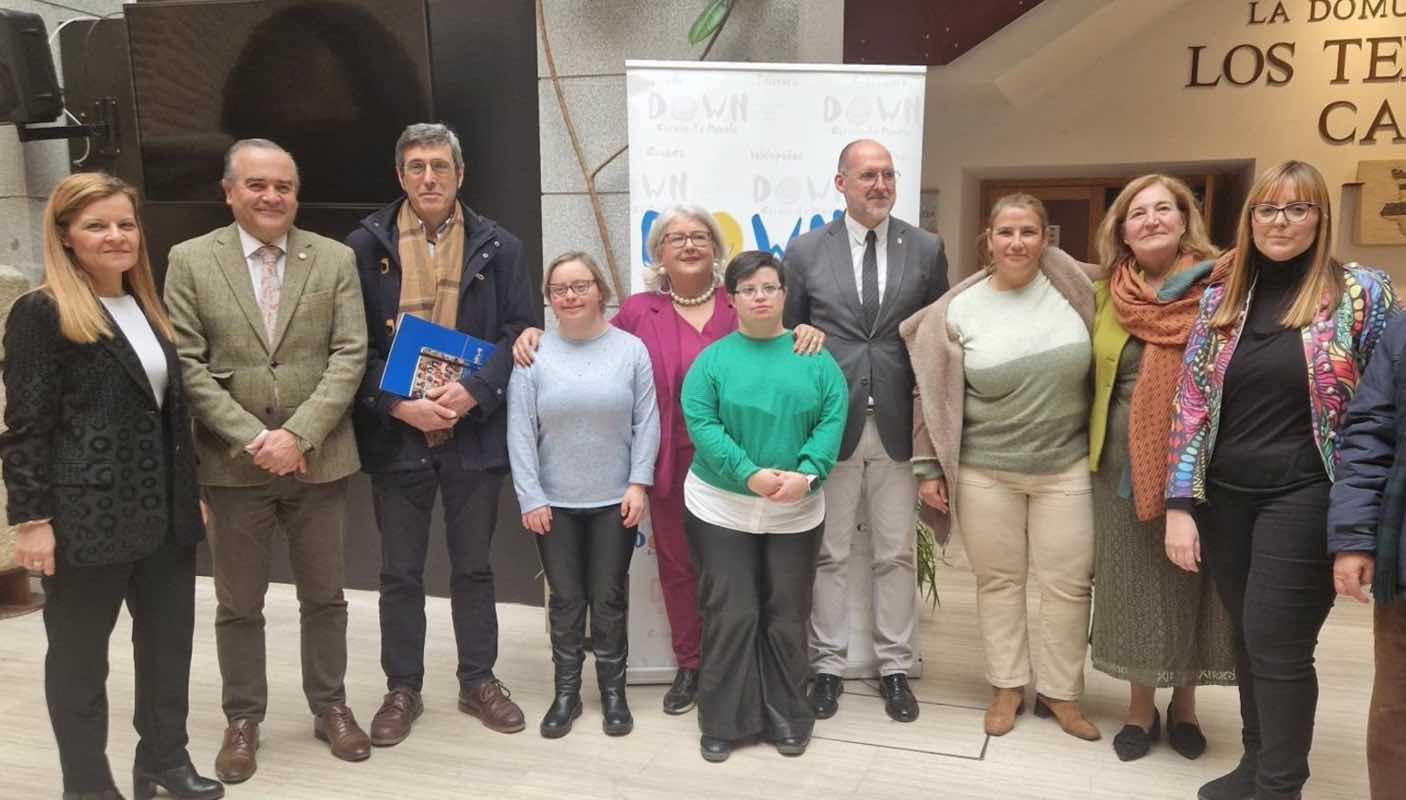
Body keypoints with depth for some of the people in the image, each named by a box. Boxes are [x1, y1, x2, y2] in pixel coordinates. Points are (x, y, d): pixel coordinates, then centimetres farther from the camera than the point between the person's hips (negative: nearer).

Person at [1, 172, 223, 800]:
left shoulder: (146, 308, 13)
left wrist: (191, 491, 15)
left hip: (163, 512, 7)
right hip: (87, 516, -7)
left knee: (169, 641, 14)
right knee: (79, 655, 9)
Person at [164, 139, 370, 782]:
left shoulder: (335, 259, 2)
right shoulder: (190, 261, 0)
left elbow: (349, 355, -4)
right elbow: (188, 364, -5)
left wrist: (299, 435, -14)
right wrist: (252, 438, -15)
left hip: (319, 459, 1)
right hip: (233, 463, 0)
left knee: (324, 595, 13)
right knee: (238, 604, 11)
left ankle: (330, 706, 30)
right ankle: (243, 719, 28)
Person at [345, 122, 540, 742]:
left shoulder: (498, 246, 2)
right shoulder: (365, 246, 0)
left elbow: (521, 331, -2)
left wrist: (473, 391, -15)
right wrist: (397, 406, -15)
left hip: (474, 432, 0)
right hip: (395, 432, 0)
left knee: (474, 566, 13)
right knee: (401, 572, 11)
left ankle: (479, 681, 28)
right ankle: (402, 689, 27)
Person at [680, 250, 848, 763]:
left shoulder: (815, 359, 2)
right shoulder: (712, 359, -3)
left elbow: (832, 421, -5)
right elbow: (700, 423, -12)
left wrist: (808, 474, -21)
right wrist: (749, 474, -23)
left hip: (797, 513, 2)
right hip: (721, 509, -2)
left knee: (787, 618, 11)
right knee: (730, 615, 2)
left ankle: (786, 719, 25)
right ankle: (724, 721, 16)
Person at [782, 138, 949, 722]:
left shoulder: (926, 249, 4)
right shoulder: (805, 251, 2)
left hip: (899, 426, 1)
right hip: (830, 424, -1)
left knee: (897, 554, 9)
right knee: (829, 554, 8)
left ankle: (895, 668, 23)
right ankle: (828, 666, 22)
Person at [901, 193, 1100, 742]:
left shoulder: (1071, 285, -2)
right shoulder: (959, 310, -4)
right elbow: (937, 394, -1)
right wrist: (928, 466, -2)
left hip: (1067, 466, 1)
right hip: (984, 471, -1)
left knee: (1068, 582, 6)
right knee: (999, 579, 10)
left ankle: (1060, 692, 23)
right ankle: (1007, 686, 25)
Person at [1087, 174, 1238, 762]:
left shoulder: (1222, 285, -4)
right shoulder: (1105, 293, 4)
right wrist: (1093, 448, 6)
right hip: (1125, 465, 2)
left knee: (1193, 579, 9)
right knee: (1133, 581, 9)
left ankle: (1184, 702, 30)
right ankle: (1141, 706, 26)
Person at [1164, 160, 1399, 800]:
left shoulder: (1361, 292, -3)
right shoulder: (1221, 298, 6)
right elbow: (1191, 404, 5)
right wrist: (1181, 503, -1)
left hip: (1303, 498, -4)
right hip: (1224, 497, 4)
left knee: (1276, 643, -3)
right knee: (1248, 638, 13)